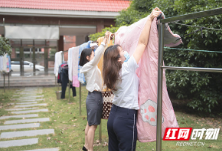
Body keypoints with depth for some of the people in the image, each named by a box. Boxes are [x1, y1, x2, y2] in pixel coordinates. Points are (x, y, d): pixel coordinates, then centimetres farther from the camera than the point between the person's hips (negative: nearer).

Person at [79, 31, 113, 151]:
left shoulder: (91, 67, 13)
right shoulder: (88, 66, -13)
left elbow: (99, 55, 13)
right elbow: (98, 55, -25)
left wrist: (105, 40, 9)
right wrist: (105, 40, -25)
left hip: (94, 96, 10)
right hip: (94, 97, -10)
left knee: (90, 123, 16)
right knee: (93, 125, -5)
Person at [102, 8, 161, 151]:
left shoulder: (112, 72, 3)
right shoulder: (128, 68, -16)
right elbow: (142, 43, -15)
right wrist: (150, 19, -10)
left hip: (113, 116, 8)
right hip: (126, 118, -8)